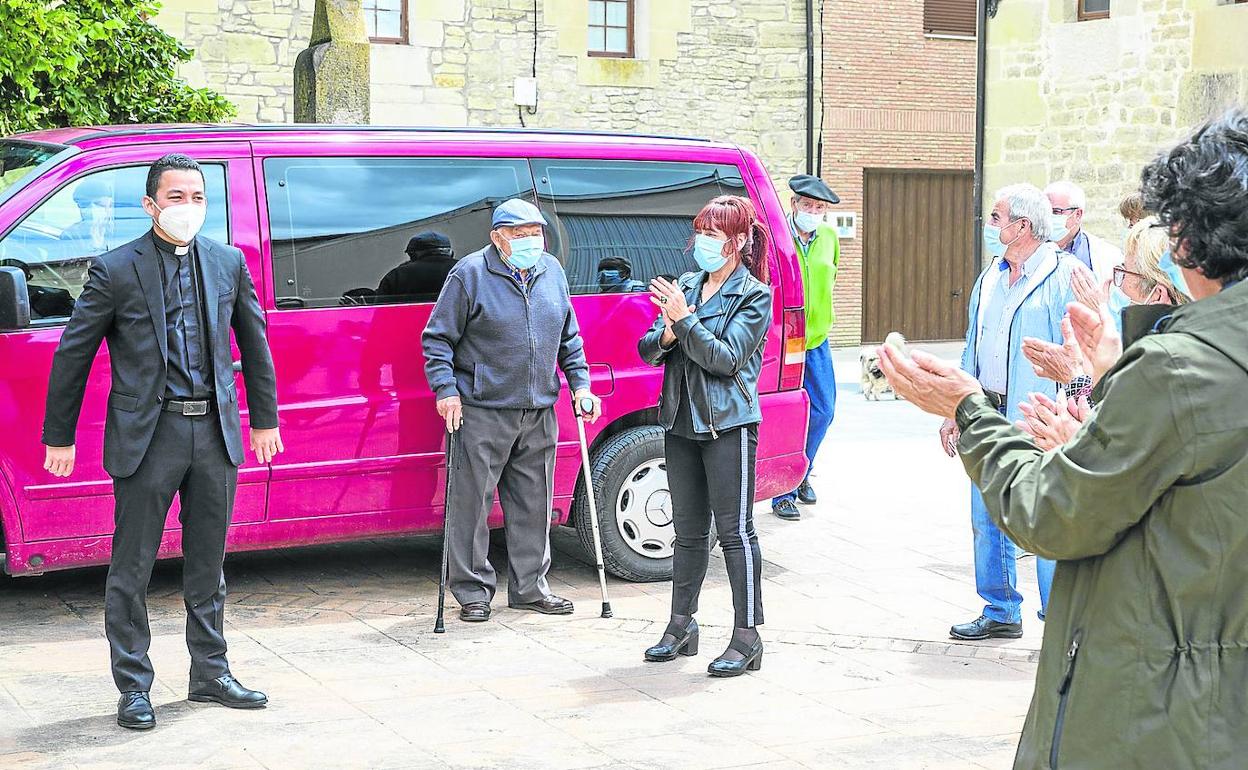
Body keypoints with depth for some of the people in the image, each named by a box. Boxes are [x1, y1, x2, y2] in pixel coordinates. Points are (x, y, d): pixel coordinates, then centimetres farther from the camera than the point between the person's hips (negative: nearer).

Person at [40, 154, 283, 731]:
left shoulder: (228, 262, 7)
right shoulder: (115, 270, -5)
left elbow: (254, 342, 17)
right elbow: (72, 355, -1)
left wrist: (265, 419, 19)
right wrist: (59, 438, 0)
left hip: (215, 432, 4)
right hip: (147, 436, -4)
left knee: (208, 564, 13)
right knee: (131, 569, 3)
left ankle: (210, 674, 25)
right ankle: (134, 687, 14)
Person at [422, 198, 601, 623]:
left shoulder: (552, 272, 10)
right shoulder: (469, 274, -7)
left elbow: (569, 337, 20)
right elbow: (437, 338, -5)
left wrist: (580, 383, 11)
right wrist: (446, 389, -14)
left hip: (539, 413, 5)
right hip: (483, 412, -5)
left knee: (533, 503, 11)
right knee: (472, 501, -2)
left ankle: (529, 587, 23)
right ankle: (473, 591, 9)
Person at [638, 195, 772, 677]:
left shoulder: (755, 296, -5)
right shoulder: (686, 286, 12)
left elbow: (725, 358, -15)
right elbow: (648, 350, 8)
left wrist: (685, 320, -18)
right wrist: (667, 334, -13)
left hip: (728, 424, -6)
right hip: (681, 421, 6)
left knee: (735, 530, -5)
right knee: (688, 529, 13)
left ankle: (747, 637, -1)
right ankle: (681, 627, 23)